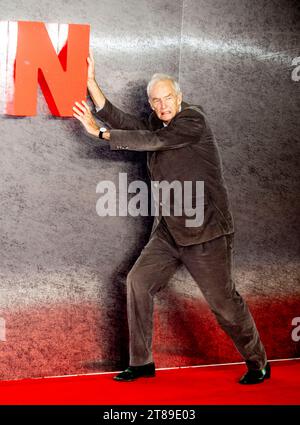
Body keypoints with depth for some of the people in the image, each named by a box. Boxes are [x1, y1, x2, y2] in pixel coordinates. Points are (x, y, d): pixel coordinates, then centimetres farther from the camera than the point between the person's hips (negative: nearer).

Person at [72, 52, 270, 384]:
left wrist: (99, 132, -19)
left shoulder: (193, 120, -10)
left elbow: (152, 141, -21)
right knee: (138, 281, -3)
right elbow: (120, 121, 1)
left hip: (206, 231, -7)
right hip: (169, 231, 7)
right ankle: (141, 362, 8)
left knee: (222, 301, -2)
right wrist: (90, 82, -6)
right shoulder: (157, 125, 12)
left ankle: (258, 363, 17)